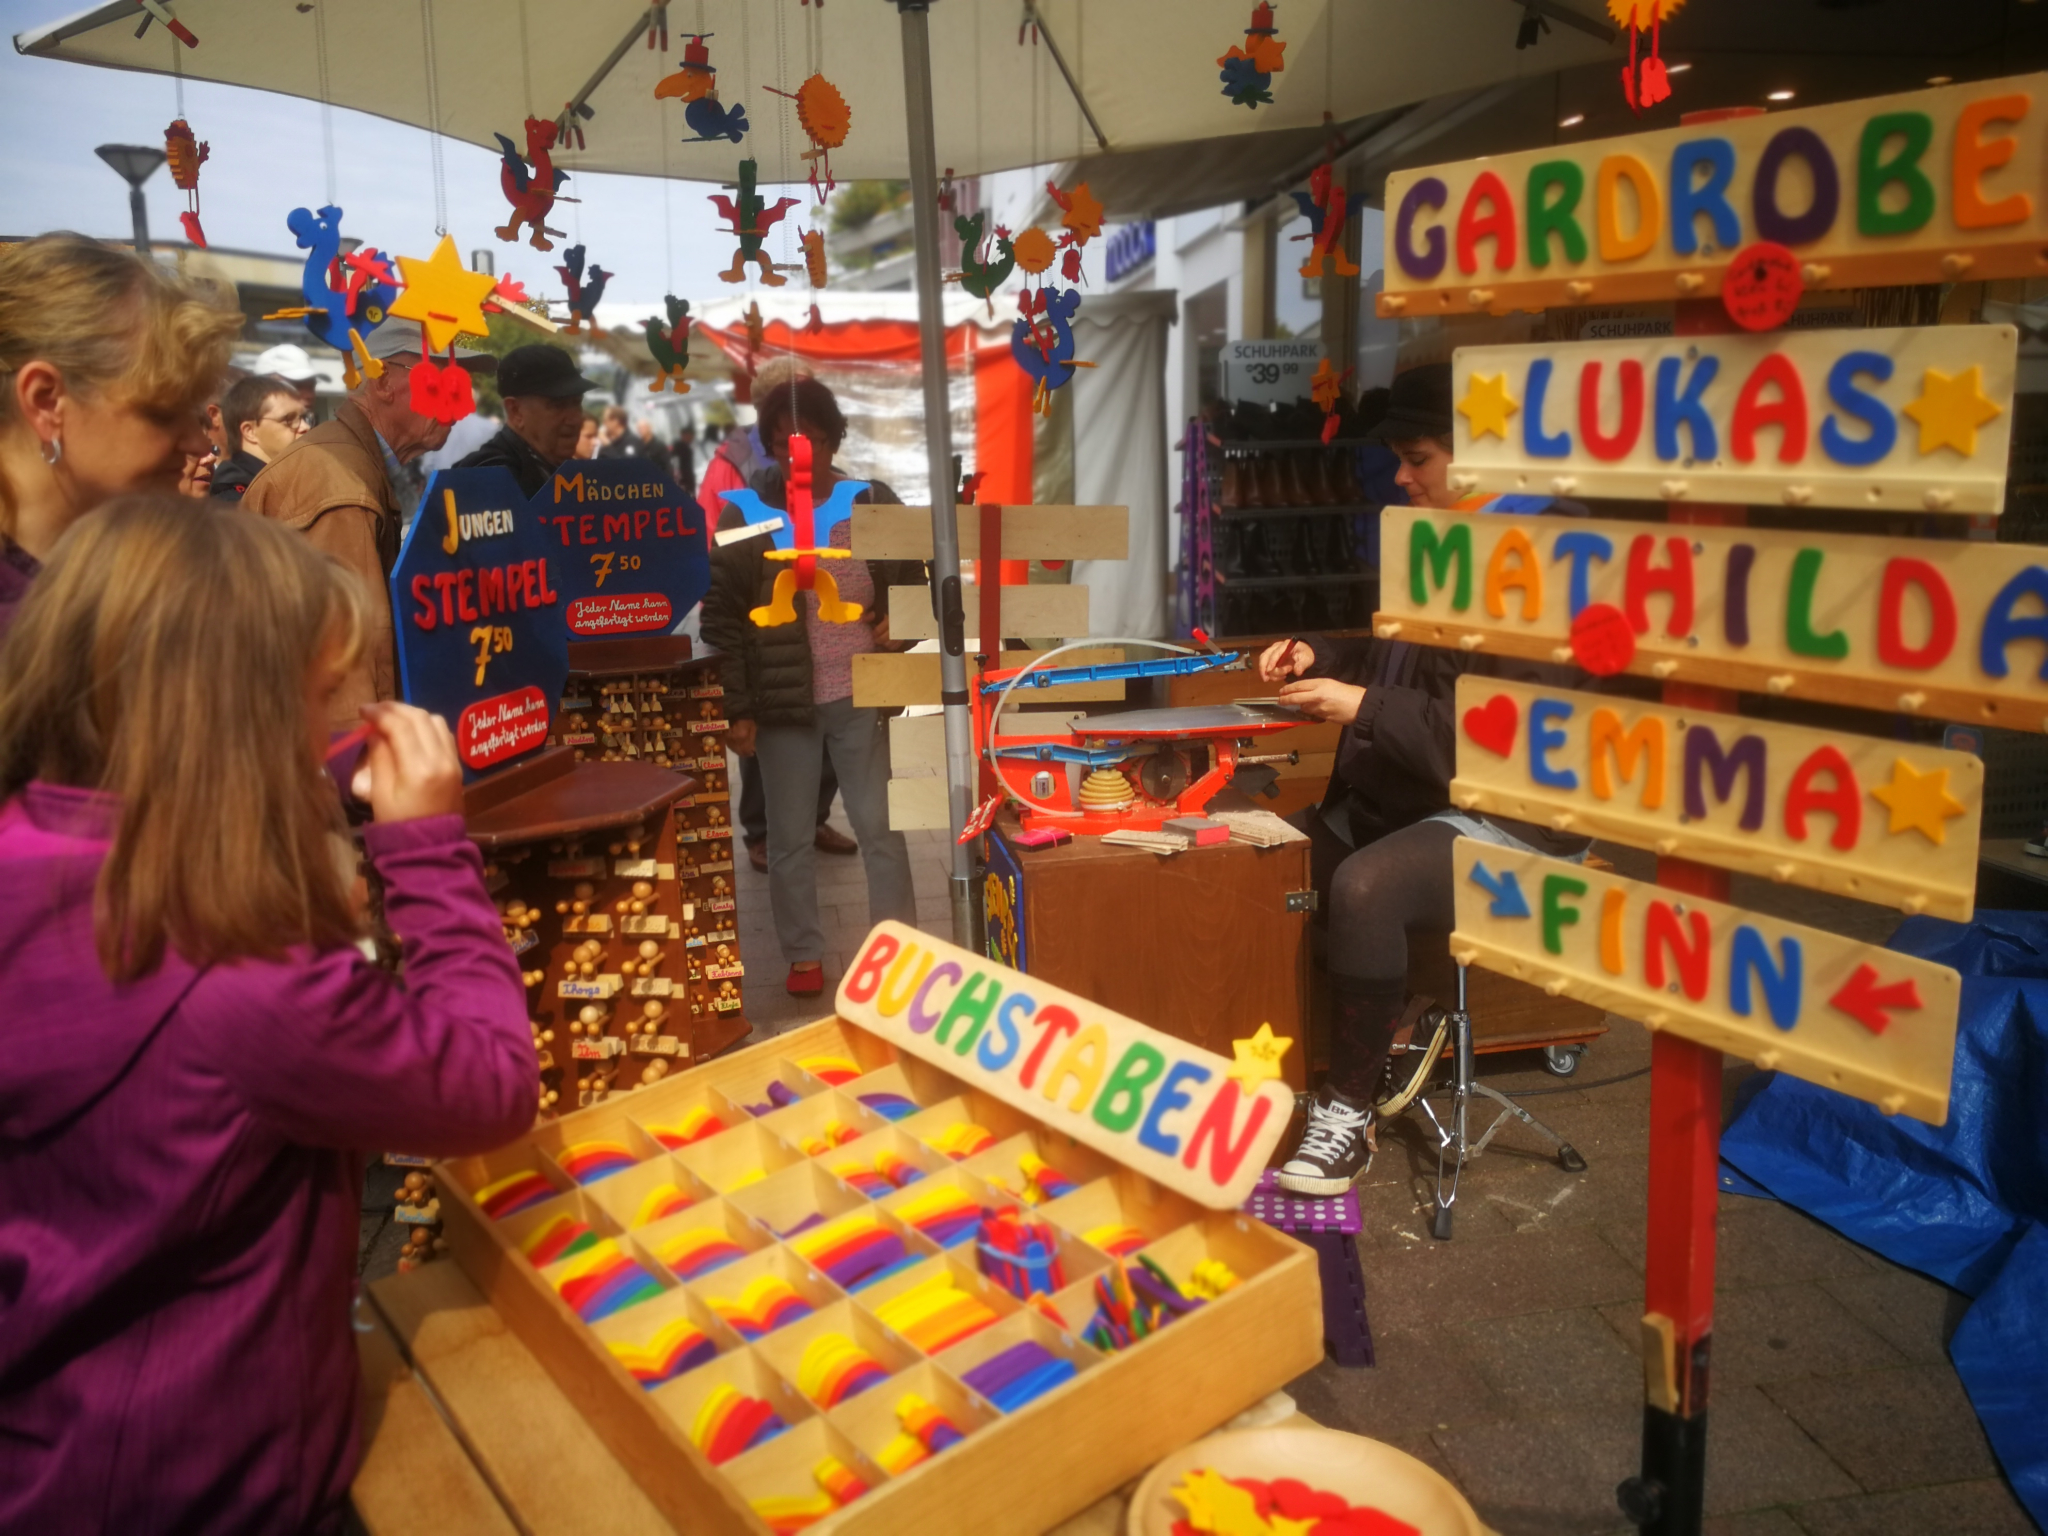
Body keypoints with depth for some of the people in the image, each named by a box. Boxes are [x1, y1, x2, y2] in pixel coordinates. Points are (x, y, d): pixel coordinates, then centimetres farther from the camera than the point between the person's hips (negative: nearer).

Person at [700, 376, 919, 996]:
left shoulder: (874, 503, -1)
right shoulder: (745, 515, -5)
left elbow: (913, 586, 14)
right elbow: (721, 619, -4)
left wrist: (898, 624, -7)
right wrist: (736, 709, -8)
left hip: (860, 699, 1)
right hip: (782, 703, -1)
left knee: (881, 827, 7)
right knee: (790, 838, 9)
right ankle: (803, 956, 24)